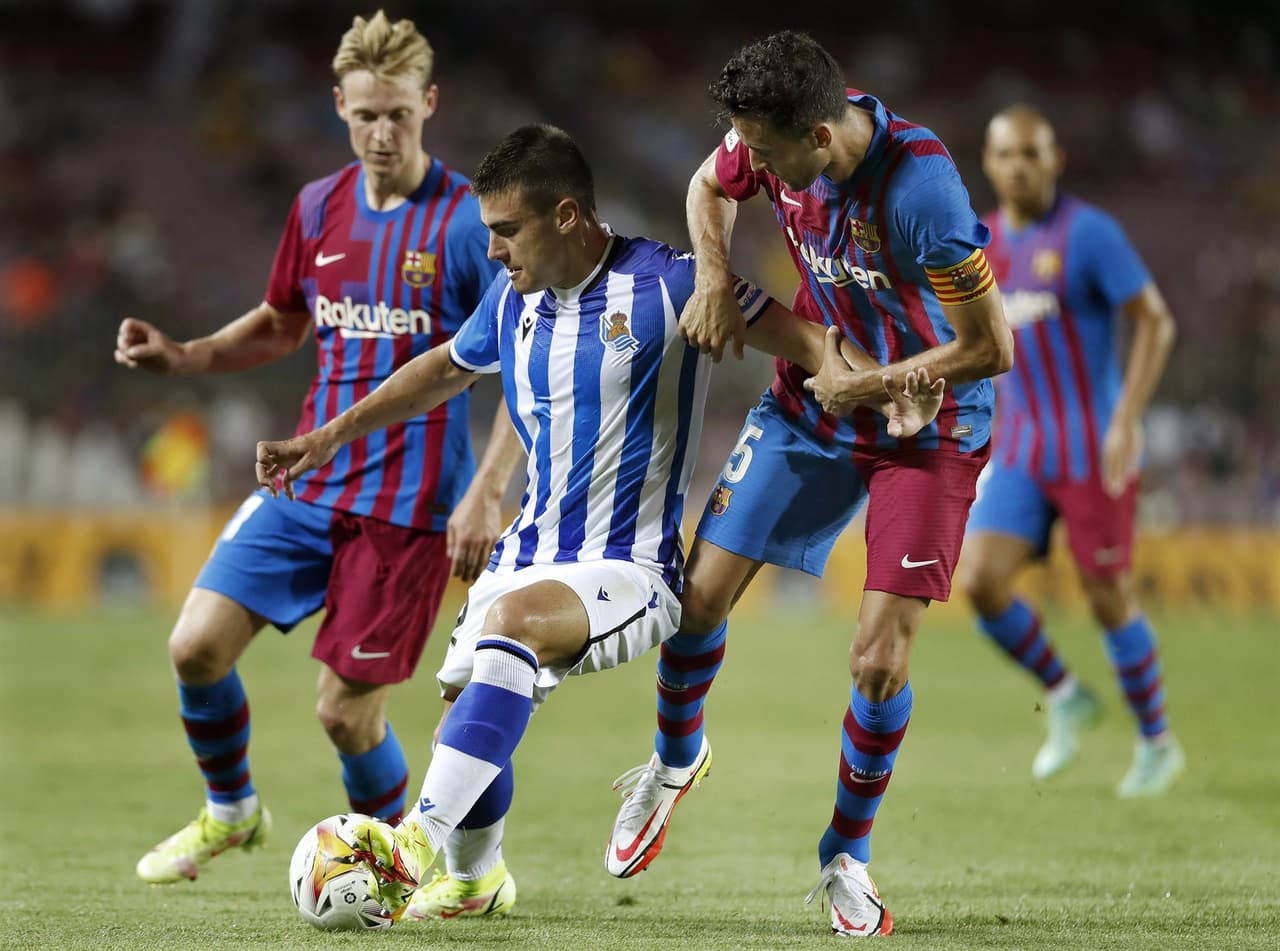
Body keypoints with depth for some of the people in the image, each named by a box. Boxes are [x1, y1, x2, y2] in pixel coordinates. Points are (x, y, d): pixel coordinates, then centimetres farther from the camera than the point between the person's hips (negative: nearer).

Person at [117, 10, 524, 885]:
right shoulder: (318, 208, 7)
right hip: (311, 481, 5)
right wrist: (185, 356, 6)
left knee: (347, 711, -6)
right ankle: (230, 811, 20)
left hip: (409, 501, -5)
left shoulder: (468, 223, -10)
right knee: (197, 643, -7)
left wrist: (486, 494, -17)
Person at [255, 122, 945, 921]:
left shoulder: (669, 284, -12)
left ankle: (417, 845, -43)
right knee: (469, 712, -2)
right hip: (527, 558, 7)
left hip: (628, 572, -7)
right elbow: (444, 370, 26)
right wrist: (329, 438, 26)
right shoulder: (513, 299, 7)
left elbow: (803, 340, -9)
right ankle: (475, 877, 29)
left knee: (511, 619, -34)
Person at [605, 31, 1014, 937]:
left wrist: (866, 384, -16)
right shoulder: (776, 140, -16)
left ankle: (846, 857, 14)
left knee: (880, 660, -10)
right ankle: (676, 759, 31)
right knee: (702, 593, 0)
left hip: (927, 428, -5)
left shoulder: (921, 192, -35)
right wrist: (715, 278, -8)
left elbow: (990, 349, -26)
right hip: (811, 403, 5)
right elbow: (710, 187, 10)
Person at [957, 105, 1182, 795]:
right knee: (980, 581, -10)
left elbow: (1155, 321, -11)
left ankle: (1157, 743, 19)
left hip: (1094, 451, -5)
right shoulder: (983, 244, 8)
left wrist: (1126, 422, -18)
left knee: (1108, 598, -1)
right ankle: (1065, 699, 13)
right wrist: (996, 432, 16)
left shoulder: (1088, 233, -11)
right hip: (1019, 453, 5)